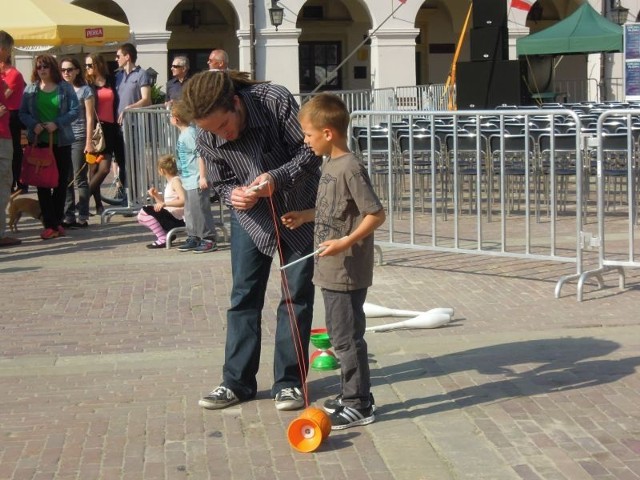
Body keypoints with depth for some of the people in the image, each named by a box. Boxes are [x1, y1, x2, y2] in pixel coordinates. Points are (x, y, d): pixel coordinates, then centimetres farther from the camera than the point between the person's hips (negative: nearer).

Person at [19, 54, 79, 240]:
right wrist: (34, 125, -15)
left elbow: (74, 110, -4)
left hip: (61, 141, 0)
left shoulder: (65, 88, 2)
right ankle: (50, 225, 0)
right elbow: (22, 113, 4)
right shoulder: (30, 89, 6)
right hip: (39, 141, 0)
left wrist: (57, 123, -16)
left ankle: (57, 221, 16)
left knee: (61, 182, 5)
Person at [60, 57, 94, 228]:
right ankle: (68, 217, 9)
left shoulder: (85, 90, 2)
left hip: (79, 138, -4)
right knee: (65, 180, 4)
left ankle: (83, 217, 2)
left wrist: (89, 142, -8)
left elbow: (90, 118, -1)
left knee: (80, 179, -2)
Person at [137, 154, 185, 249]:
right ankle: (167, 234, 7)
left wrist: (164, 204, -32)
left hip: (177, 219, -10)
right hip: (170, 217, 10)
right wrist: (156, 195, 3)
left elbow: (183, 201, -26)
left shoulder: (176, 181, -11)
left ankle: (163, 239, -13)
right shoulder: (169, 182, 19)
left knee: (145, 211, -19)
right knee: (141, 217, 15)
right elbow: (163, 203, 19)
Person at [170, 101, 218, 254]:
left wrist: (202, 177, -21)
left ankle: (209, 240, -1)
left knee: (200, 210, -6)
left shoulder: (190, 133, -17)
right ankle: (193, 238, 24)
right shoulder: (183, 134, 12)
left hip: (196, 181, -10)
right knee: (190, 211, 15)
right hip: (188, 181, 10)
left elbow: (200, 155, -20)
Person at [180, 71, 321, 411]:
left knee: (297, 294, 0)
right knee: (244, 296, 3)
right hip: (250, 215, 2)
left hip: (299, 208, -2)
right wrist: (234, 195, -28)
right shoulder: (206, 140, -19)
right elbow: (221, 183, -5)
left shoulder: (275, 100, -29)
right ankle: (237, 382, 12)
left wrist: (277, 178, -36)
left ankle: (289, 381, 9)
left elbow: (311, 151, -21)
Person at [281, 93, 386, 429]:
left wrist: (345, 243, -28)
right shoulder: (330, 165, 11)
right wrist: (305, 216, 17)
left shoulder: (351, 168, -19)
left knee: (347, 337, -3)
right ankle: (352, 395, 29)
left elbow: (376, 214, -21)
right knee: (339, 335, 18)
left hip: (347, 272, -10)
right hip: (332, 271, 10)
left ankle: (359, 405, 6)